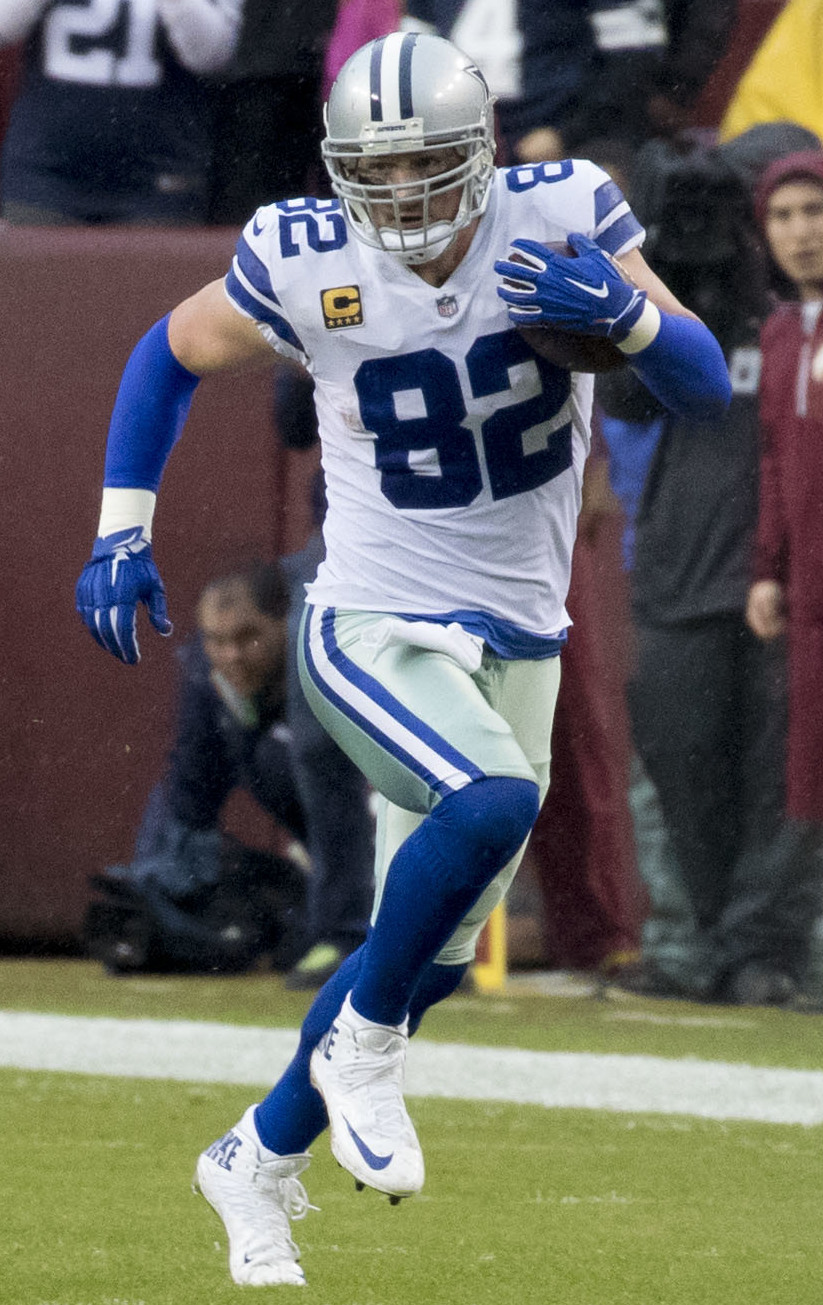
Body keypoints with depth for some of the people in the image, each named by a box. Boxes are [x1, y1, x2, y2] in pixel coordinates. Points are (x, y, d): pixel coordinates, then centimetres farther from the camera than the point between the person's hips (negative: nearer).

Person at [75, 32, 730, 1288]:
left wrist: (627, 314, -32)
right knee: (494, 803, -34)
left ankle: (260, 1161, 33)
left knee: (431, 957, 11)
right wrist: (122, 530, -1)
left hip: (517, 643, 4)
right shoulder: (304, 263, -13)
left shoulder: (560, 216, -11)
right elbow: (170, 355, 5)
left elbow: (707, 386, -12)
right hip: (373, 630, -4)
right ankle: (363, 1045, -10)